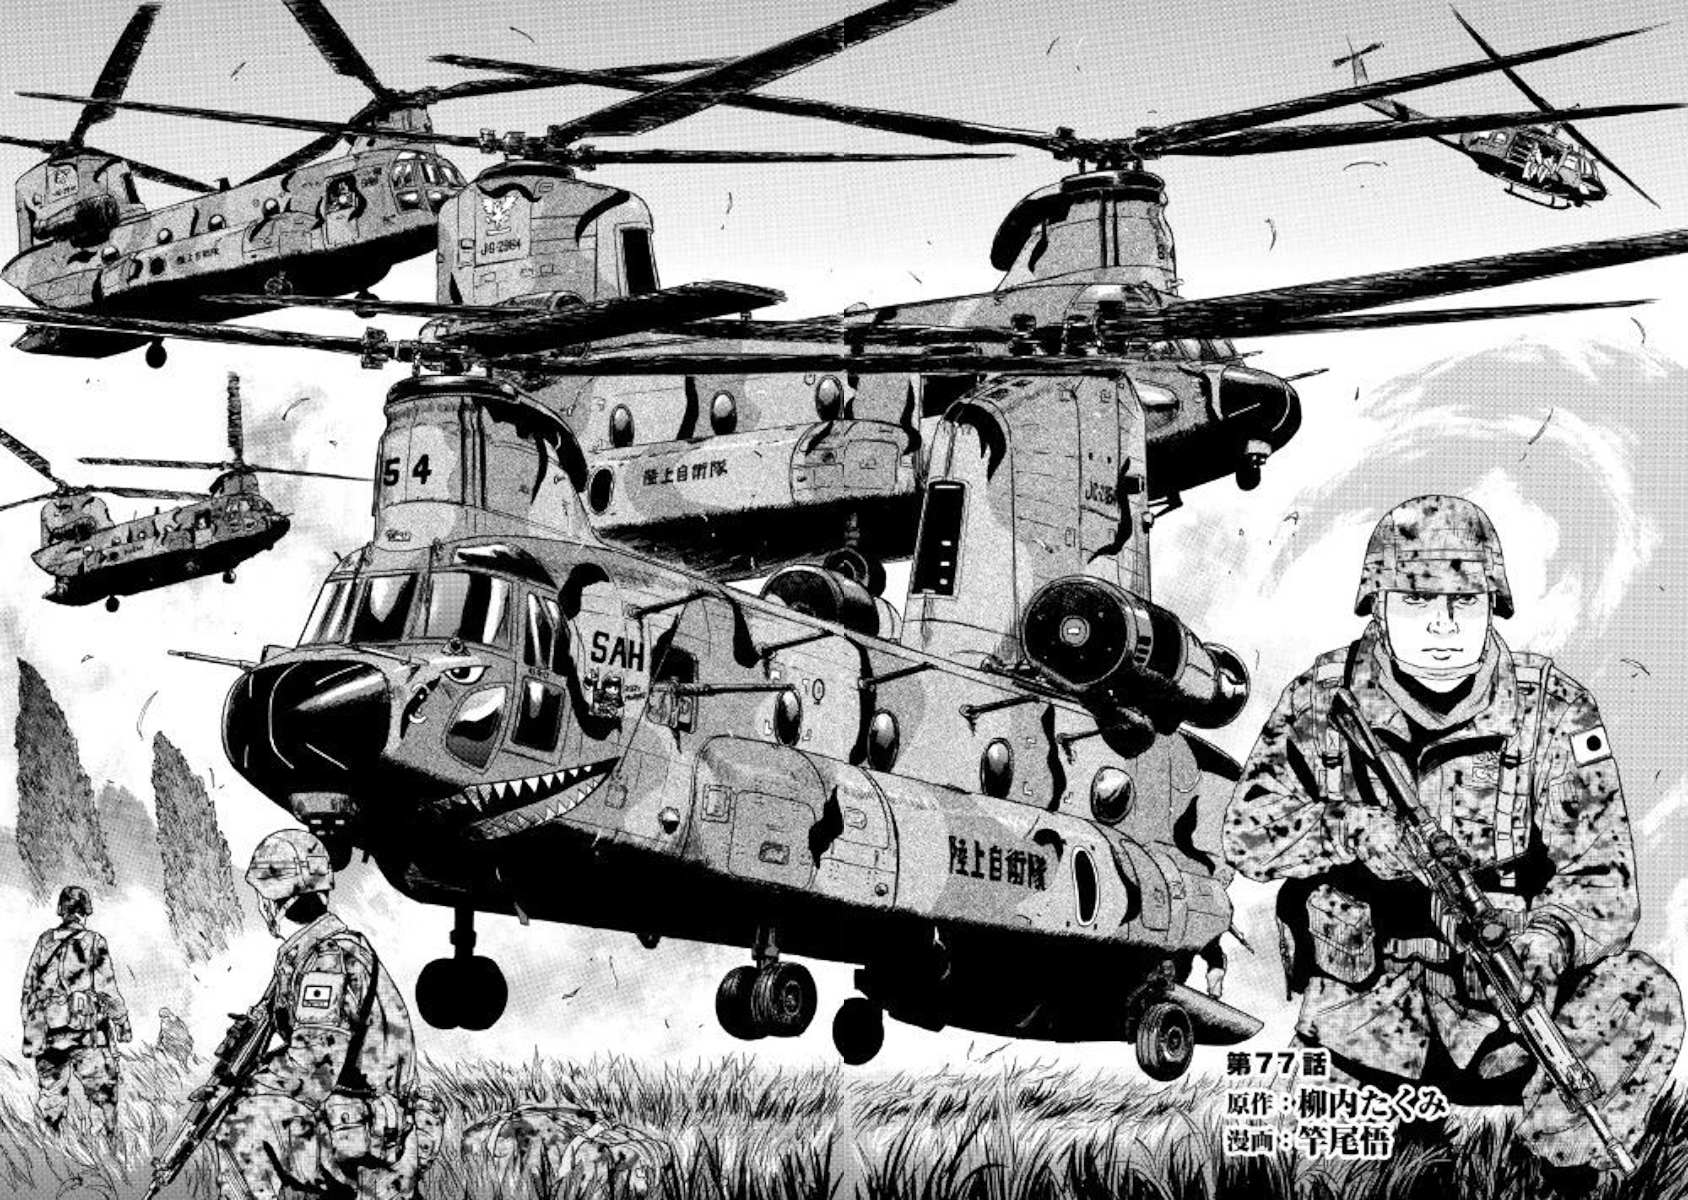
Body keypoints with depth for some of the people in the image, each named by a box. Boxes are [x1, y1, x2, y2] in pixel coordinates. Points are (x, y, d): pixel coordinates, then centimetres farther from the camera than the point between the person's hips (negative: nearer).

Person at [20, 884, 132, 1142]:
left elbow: (29, 987, 10)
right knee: (102, 1090, 6)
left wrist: (29, 1029, 17)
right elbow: (108, 988, -6)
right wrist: (122, 1018, 6)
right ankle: (112, 1138, 4)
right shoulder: (94, 942, -5)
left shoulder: (45, 942, 6)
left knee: (50, 1093, 10)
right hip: (88, 1031, -3)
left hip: (49, 1031, 3)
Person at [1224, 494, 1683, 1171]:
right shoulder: (1324, 698, 0)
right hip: (1364, 1001, 0)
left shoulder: (1552, 713, -3)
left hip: (1501, 997, 0)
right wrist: (1355, 832, -27)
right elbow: (1248, 829, -8)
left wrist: (1547, 938, -31)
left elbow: (1601, 877, -8)